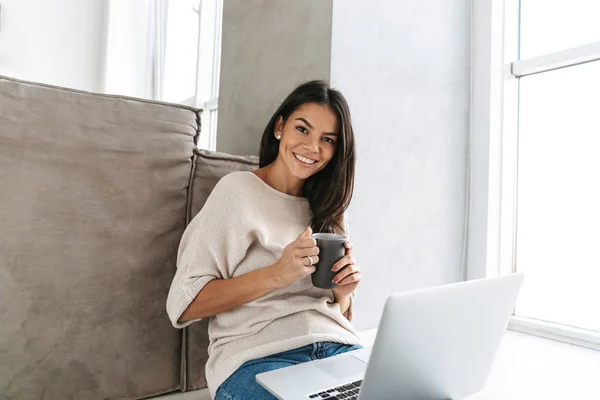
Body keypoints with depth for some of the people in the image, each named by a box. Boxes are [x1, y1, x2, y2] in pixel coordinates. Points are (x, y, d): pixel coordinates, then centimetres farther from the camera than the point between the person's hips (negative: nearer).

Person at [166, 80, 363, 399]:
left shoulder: (329, 211, 15)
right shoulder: (238, 190, -2)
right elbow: (184, 305, -7)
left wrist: (343, 292, -4)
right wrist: (277, 275, -18)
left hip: (336, 346, 5)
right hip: (258, 355, -4)